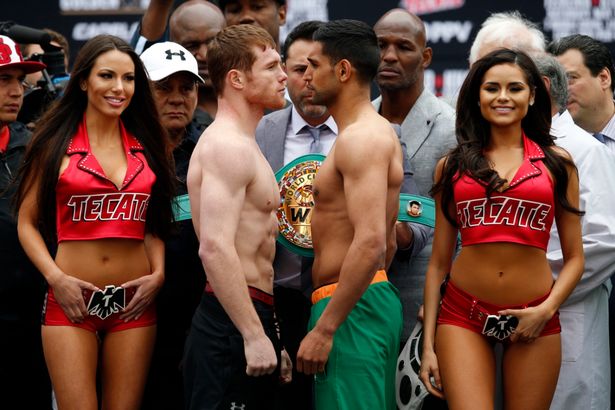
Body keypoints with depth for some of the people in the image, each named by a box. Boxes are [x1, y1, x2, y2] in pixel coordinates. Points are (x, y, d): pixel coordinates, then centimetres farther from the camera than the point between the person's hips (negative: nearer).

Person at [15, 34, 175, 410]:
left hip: (134, 301, 3)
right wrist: (56, 278, -11)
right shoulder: (57, 142, 2)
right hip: (73, 300, -3)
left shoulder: (145, 145, 10)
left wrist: (158, 274, -1)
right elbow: (27, 223, 3)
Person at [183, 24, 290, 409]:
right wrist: (254, 335, -25)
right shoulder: (228, 146, -13)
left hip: (252, 314, 10)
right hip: (232, 322, -10)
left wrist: (271, 342, 25)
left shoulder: (244, 146, 20)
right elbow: (215, 248, -24)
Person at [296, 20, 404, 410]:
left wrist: (324, 329, -24)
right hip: (375, 296, 11)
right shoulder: (379, 131, 19)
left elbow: (370, 243, -25)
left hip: (349, 305, -11)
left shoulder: (360, 138, -14)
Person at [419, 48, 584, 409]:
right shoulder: (452, 166, 9)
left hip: (533, 321, 1)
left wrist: (547, 310, -10)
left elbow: (574, 256, 7)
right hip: (463, 314, 0)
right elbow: (439, 261, 10)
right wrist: (428, 344, 6)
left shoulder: (556, 162, 8)